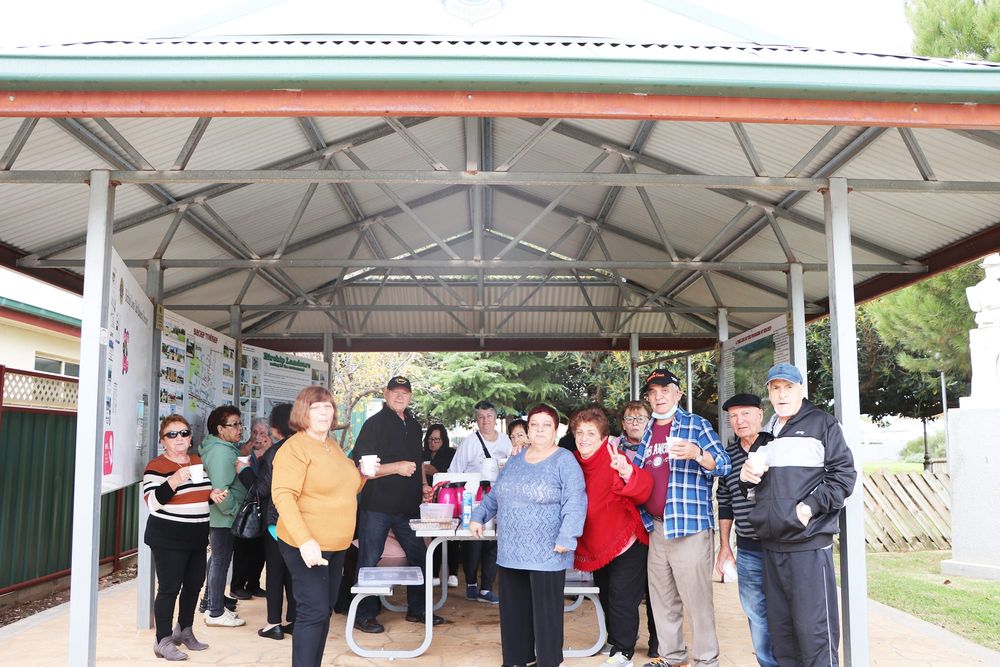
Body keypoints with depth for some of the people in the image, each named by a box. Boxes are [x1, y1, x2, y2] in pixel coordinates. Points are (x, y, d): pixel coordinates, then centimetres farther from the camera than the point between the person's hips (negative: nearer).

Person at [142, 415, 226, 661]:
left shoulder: (198, 462, 11)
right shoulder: (156, 466, -11)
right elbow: (153, 502, -19)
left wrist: (213, 495, 2)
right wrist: (175, 480, -30)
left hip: (197, 537, 7)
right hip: (168, 539, -7)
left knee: (194, 584, 14)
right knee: (169, 589, -4)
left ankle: (184, 631, 31)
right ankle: (164, 641, 6)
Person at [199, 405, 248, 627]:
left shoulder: (226, 448, 11)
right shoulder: (221, 452, -22)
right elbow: (220, 489, -28)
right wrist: (235, 510, -18)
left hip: (218, 516, 11)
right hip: (223, 517, -11)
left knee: (217, 559, 19)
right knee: (221, 561, -1)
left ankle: (212, 604, 32)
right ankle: (216, 613, 8)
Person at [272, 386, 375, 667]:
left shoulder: (334, 447, 12)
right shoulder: (295, 447, -13)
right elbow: (283, 496, -23)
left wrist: (363, 473, 5)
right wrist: (304, 541, -31)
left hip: (336, 546, 8)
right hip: (306, 546, -8)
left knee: (325, 611, 14)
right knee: (314, 612, -10)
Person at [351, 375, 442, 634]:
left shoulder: (413, 425, 13)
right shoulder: (375, 424, -9)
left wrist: (422, 485, 15)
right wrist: (396, 467, -21)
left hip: (408, 505, 7)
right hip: (377, 505, -7)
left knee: (419, 556, 13)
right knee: (369, 561, 2)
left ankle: (417, 609, 26)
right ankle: (364, 615, 14)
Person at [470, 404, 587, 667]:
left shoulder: (565, 461, -7)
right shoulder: (515, 461, 13)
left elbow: (574, 502, -15)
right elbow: (495, 495, 22)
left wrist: (567, 537, -23)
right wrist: (478, 516, 15)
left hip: (546, 554, -6)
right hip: (511, 551, 6)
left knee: (545, 612, 2)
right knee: (514, 610, 14)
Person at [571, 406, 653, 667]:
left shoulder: (613, 460, -21)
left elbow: (643, 490, -36)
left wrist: (627, 473, -54)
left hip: (626, 545, -6)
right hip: (596, 548, 7)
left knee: (621, 599, -3)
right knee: (606, 598, 20)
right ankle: (615, 642, 38)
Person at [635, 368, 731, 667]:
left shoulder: (696, 424, -3)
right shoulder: (647, 432, 15)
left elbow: (723, 464, -12)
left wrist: (697, 454, -31)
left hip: (690, 526, -7)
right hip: (656, 527, 7)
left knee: (697, 598, -4)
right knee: (662, 598, 15)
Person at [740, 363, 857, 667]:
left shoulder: (821, 423, 0)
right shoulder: (766, 432, 18)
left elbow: (843, 474, -6)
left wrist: (811, 507, -15)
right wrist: (747, 476, 6)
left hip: (809, 544, -6)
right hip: (771, 545, 6)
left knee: (813, 628, -7)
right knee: (780, 627, 12)